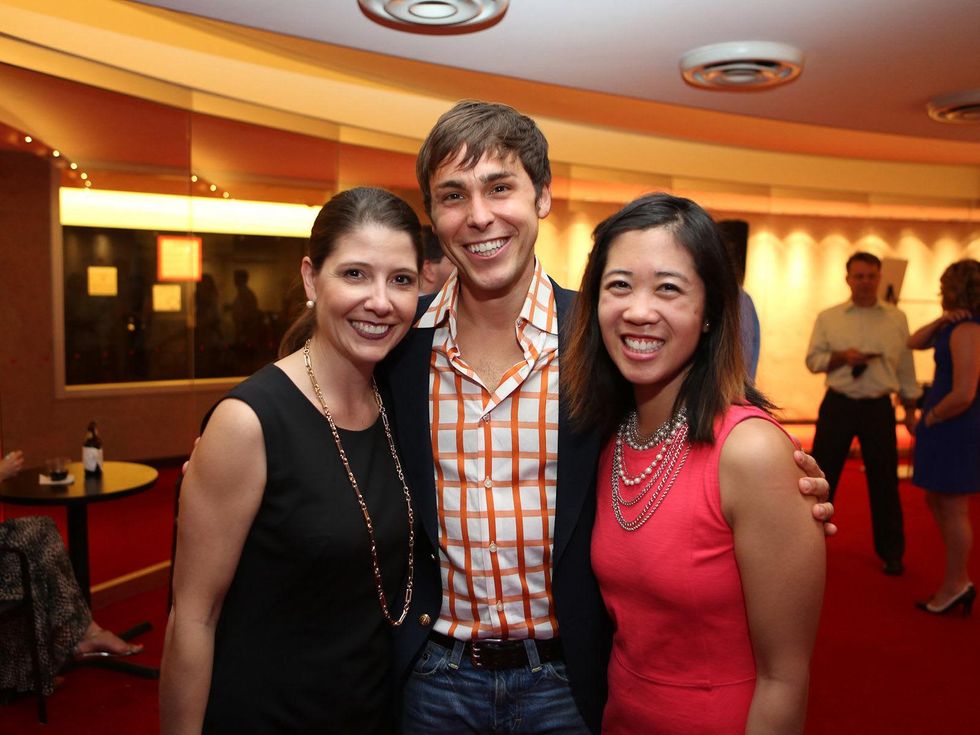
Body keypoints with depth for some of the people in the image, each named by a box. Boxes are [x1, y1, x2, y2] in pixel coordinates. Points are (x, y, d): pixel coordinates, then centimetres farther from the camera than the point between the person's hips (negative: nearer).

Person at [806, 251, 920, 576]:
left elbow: (905, 367, 9)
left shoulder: (897, 318, 4)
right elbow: (812, 359, 1)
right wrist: (841, 357, -17)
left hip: (879, 407, 1)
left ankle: (891, 552, 25)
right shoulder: (828, 317, 2)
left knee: (884, 481, 8)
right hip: (838, 405, 0)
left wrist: (910, 408, 9)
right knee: (822, 476, 6)